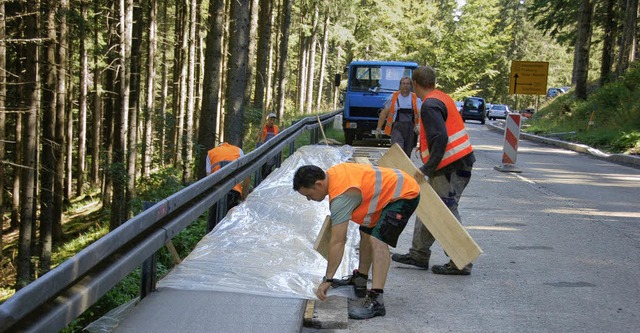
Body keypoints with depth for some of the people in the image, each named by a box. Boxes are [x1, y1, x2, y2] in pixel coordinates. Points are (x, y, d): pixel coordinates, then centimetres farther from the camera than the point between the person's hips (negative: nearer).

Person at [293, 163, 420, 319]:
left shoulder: (341, 195, -29)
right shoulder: (331, 174, -2)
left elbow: (337, 243, -29)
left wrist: (327, 280, -24)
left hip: (405, 194, -11)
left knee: (378, 241, -25)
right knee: (366, 233, 21)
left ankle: (376, 300, -32)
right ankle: (360, 281, 34)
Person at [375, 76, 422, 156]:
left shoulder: (415, 98, 7)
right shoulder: (393, 97, 7)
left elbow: (420, 113, -2)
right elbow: (384, 113, 9)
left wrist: (419, 125, -22)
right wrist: (378, 128, 6)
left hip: (411, 129, 2)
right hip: (397, 127, -2)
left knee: (408, 152, 7)